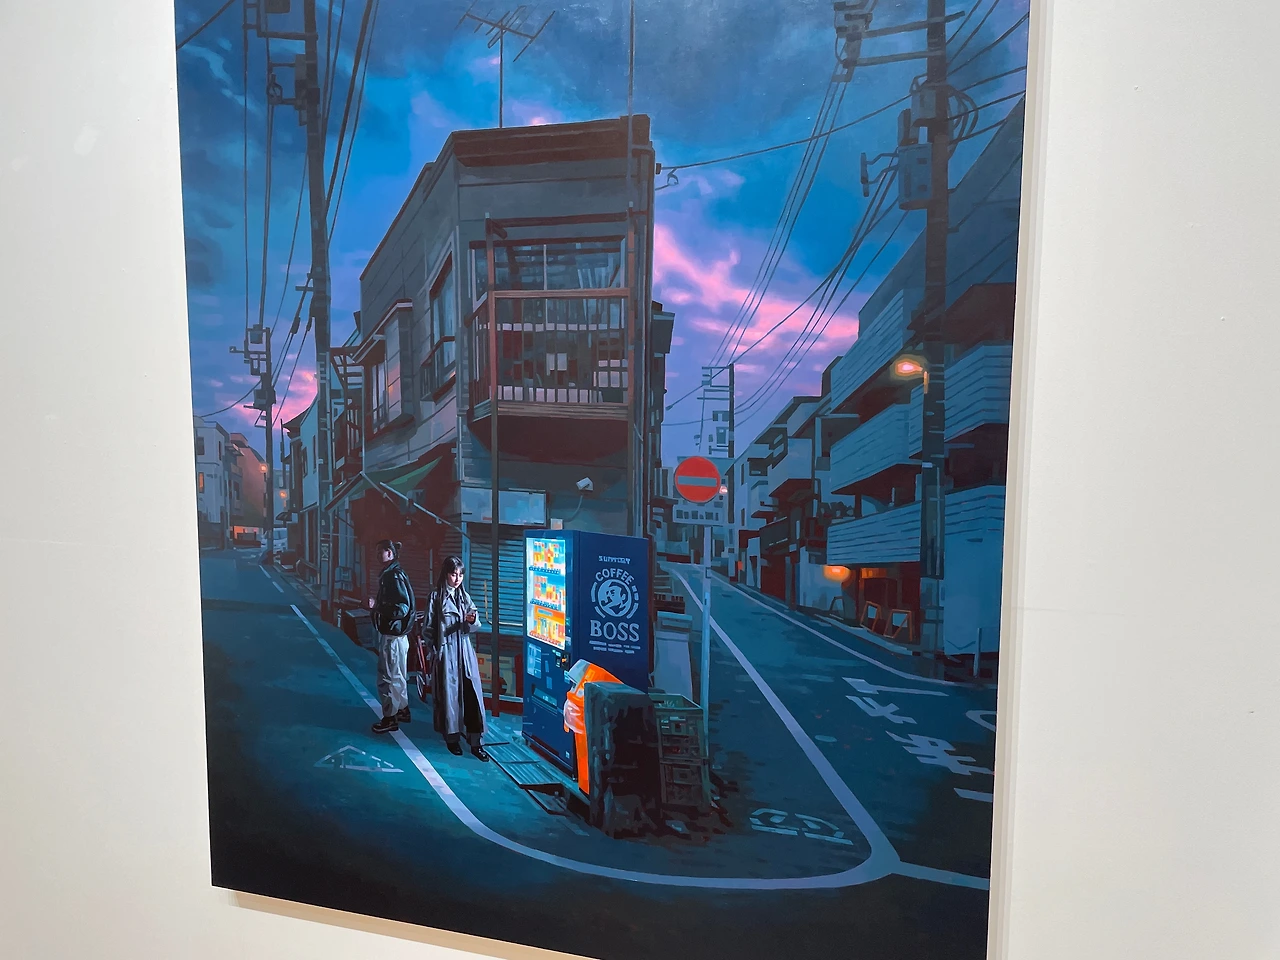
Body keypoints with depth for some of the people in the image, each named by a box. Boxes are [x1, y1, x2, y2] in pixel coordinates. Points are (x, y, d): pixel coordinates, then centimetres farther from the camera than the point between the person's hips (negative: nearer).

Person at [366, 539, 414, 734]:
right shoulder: (390, 573, 11)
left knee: (388, 676, -1)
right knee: (398, 675, 20)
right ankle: (402, 710, 33)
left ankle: (390, 718, 9)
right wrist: (377, 604, 15)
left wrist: (377, 607, -29)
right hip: (395, 632, 10)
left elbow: (403, 608, -26)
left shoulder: (394, 575, -20)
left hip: (392, 635, -10)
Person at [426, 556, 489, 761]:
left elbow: (473, 627, 9)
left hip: (465, 650, 3)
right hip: (445, 651, -3)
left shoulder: (465, 596, 10)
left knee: (471, 692, -2)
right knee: (449, 693, 3)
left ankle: (475, 742, 1)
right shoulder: (436, 596, -2)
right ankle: (452, 738, 17)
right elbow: (429, 627, 0)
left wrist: (472, 620, -13)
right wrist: (435, 650, -4)